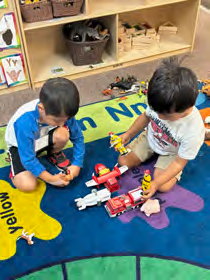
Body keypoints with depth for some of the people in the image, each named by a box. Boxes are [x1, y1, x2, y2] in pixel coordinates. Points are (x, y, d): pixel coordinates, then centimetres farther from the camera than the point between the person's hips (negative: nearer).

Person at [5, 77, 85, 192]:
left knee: (63, 134, -30)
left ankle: (55, 155, 4)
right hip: (20, 145, -3)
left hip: (42, 138, 3)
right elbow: (28, 159, -29)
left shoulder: (62, 111, -28)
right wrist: (51, 179, -23)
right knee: (27, 185, -21)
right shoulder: (25, 122, -40)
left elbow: (78, 138, -12)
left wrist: (76, 164, -17)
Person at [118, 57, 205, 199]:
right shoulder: (160, 105, -31)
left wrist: (156, 183, -30)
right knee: (123, 162, -3)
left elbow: (179, 163, -27)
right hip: (150, 138, 3)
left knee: (163, 187, -15)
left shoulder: (194, 131, -40)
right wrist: (128, 135, -7)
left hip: (171, 153, -2)